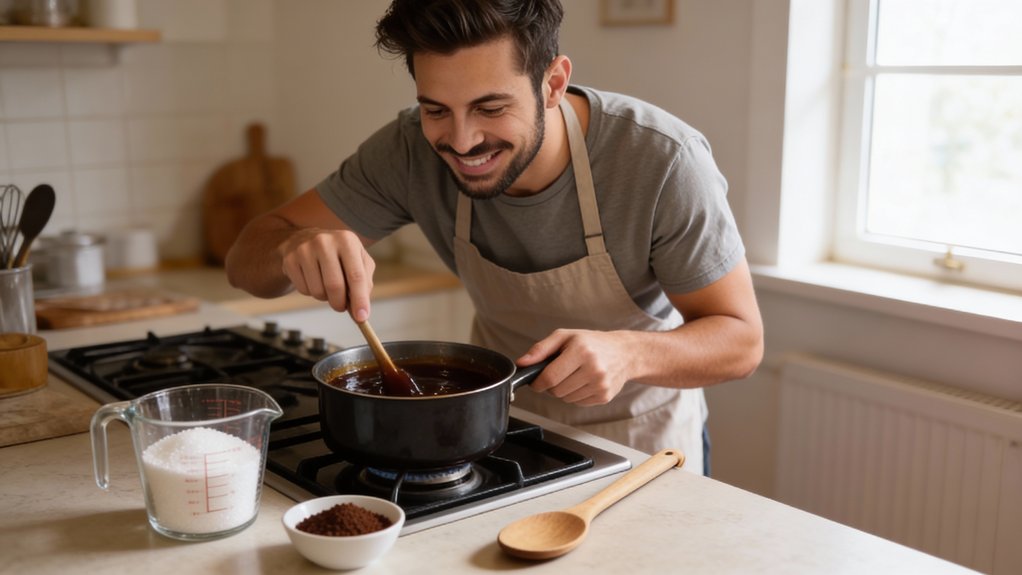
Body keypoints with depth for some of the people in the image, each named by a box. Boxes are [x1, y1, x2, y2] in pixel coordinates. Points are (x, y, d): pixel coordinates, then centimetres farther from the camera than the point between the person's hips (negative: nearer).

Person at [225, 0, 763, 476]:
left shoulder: (663, 161, -27)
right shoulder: (412, 150, -19)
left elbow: (740, 339, -18)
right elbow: (248, 259, -13)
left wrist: (628, 354, -38)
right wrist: (297, 247, -37)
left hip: (640, 434, -1)